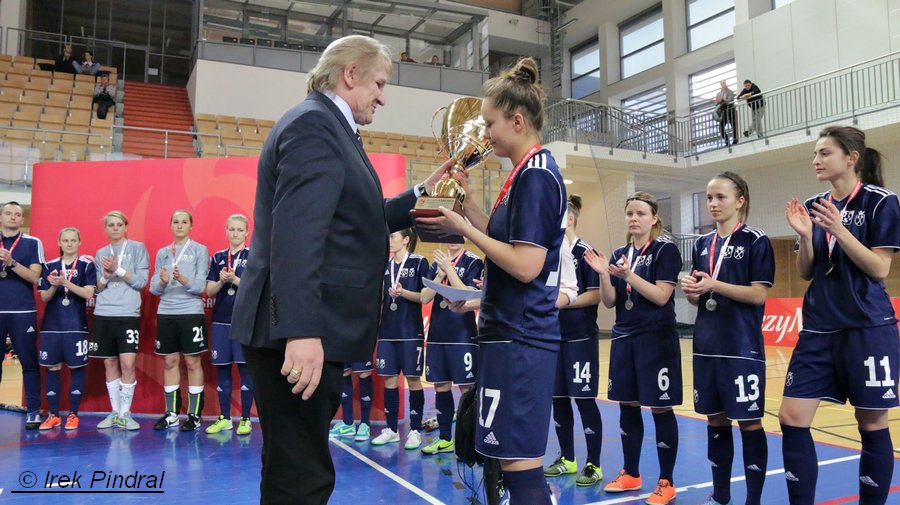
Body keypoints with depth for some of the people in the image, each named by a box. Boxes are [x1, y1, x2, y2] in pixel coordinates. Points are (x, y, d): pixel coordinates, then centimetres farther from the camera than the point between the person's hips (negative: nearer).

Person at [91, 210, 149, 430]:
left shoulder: (137, 248, 4)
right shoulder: (100, 254, 14)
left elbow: (141, 281, -4)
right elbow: (97, 288, 13)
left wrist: (118, 269, -13)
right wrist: (106, 276, -7)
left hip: (128, 315, -3)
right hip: (103, 315, 4)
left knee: (127, 363, -10)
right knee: (109, 364, 7)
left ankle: (125, 414, 1)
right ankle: (114, 412, 17)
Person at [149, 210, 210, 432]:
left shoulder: (200, 250, 0)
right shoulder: (162, 253, 12)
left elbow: (201, 286, -7)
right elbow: (154, 288, 8)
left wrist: (183, 280, -26)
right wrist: (162, 282, -14)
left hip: (191, 312, -4)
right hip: (166, 313, 4)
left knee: (192, 362, 0)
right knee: (170, 362, 9)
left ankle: (195, 414, 7)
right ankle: (171, 412, 19)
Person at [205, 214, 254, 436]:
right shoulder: (218, 257, 11)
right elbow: (209, 291, 7)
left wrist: (234, 279, -18)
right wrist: (222, 281, -11)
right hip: (220, 320, 4)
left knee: (245, 368, -1)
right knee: (222, 369, 8)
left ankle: (245, 419, 8)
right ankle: (224, 418, 18)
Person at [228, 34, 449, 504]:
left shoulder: (328, 126, 20)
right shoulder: (314, 123, -12)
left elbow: (353, 222, 24)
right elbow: (296, 233, -25)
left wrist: (421, 194, 19)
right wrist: (301, 332, -31)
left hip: (312, 329, 10)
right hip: (299, 334, -10)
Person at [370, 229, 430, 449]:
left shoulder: (419, 262, -4)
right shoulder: (385, 266, 12)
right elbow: (380, 297, 17)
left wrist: (403, 292, -21)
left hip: (411, 332, -5)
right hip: (387, 331, 5)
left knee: (413, 379, 0)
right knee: (389, 379, 8)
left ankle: (415, 430, 9)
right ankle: (391, 429, 18)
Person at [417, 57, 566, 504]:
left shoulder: (535, 175, -15)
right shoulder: (531, 172, 14)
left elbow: (526, 265, -22)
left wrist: (464, 229, -13)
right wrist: (468, 207, 8)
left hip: (519, 340, -10)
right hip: (513, 333, 10)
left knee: (520, 461, -3)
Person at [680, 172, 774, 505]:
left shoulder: (756, 241, -5)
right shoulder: (702, 244, 12)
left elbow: (758, 294, -11)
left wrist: (715, 285, -20)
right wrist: (691, 290, -6)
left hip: (742, 347, -6)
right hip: (706, 344, 6)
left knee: (749, 422, 1)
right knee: (715, 420, 12)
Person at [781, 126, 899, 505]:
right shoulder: (812, 206, 9)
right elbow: (806, 273, 10)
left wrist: (839, 230, -19)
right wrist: (805, 235, -6)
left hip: (868, 330, -4)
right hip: (819, 330, 5)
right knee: (791, 418, -2)